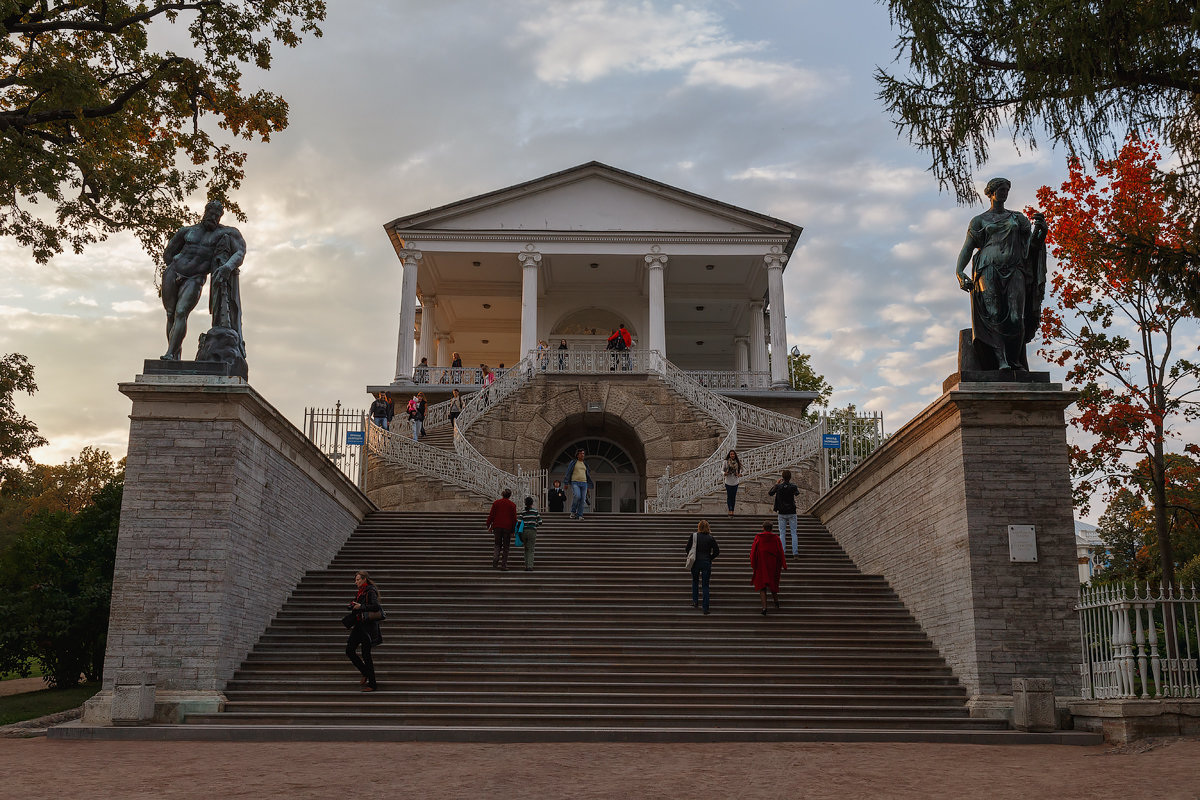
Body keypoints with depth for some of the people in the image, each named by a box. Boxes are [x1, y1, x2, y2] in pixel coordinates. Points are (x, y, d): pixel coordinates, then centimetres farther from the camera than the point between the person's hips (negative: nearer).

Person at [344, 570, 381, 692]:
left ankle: (372, 684, 4)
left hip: (368, 626, -9)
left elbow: (375, 606, -24)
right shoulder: (360, 592, 15)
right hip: (358, 626, 9)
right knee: (349, 651, 5)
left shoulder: (370, 592, -11)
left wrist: (360, 607, -21)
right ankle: (366, 673, 22)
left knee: (366, 654, -6)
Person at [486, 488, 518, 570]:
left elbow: (491, 515, 1)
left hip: (497, 526, 1)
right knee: (506, 546, 6)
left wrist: (489, 525, 9)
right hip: (507, 527, -1)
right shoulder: (512, 505, -1)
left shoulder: (496, 503, 2)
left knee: (497, 545, 10)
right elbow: (514, 518, -1)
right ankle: (503, 565, 4)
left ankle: (495, 562, -10)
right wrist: (513, 529, 5)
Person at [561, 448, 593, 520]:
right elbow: (568, 473, -1)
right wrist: (566, 483, -9)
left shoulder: (585, 464, 16)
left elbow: (587, 476, 19)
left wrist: (588, 487, 14)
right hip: (575, 483, -4)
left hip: (583, 483, 4)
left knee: (582, 500, -8)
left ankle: (579, 516, -4)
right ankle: (573, 511, -6)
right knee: (577, 496, -26)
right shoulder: (573, 462, 2)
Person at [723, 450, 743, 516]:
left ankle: (732, 510, 16)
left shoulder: (738, 462, 0)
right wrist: (724, 473, -23)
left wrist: (740, 474, -11)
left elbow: (739, 470, 11)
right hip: (728, 482, -2)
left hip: (735, 482, 2)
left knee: (734, 497, 7)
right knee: (729, 496, -5)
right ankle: (730, 510, -7)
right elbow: (722, 470, -1)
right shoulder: (726, 462, -6)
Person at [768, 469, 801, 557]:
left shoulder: (778, 486, -7)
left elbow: (770, 493, 11)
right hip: (792, 513, 0)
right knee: (793, 532, 6)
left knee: (782, 533, 6)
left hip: (782, 513, 0)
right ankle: (795, 551, 1)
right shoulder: (793, 486, -7)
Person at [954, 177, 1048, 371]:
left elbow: (1033, 243, 16)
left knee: (1015, 318, -17)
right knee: (993, 315, -21)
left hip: (1014, 270, 2)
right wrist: (959, 271, -10)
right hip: (989, 269, -2)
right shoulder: (979, 220, 19)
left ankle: (1015, 362, -7)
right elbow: (967, 248, 9)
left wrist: (1040, 228, -7)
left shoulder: (1018, 218, 26)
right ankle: (1001, 362, -30)